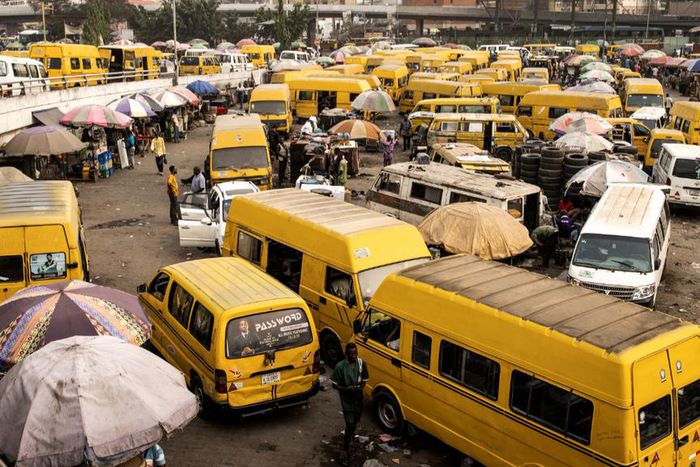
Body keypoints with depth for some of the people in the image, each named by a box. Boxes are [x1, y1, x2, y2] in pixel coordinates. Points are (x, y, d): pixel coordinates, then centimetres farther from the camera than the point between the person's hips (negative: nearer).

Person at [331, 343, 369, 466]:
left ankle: (351, 435, 54)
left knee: (355, 421, 24)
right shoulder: (340, 366, -21)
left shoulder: (361, 363, -10)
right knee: (350, 424, -7)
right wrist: (346, 388, -28)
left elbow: (364, 379, 4)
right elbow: (334, 385, -12)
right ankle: (346, 449, 10)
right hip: (347, 400, -4)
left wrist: (361, 386, -16)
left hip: (358, 398, 5)